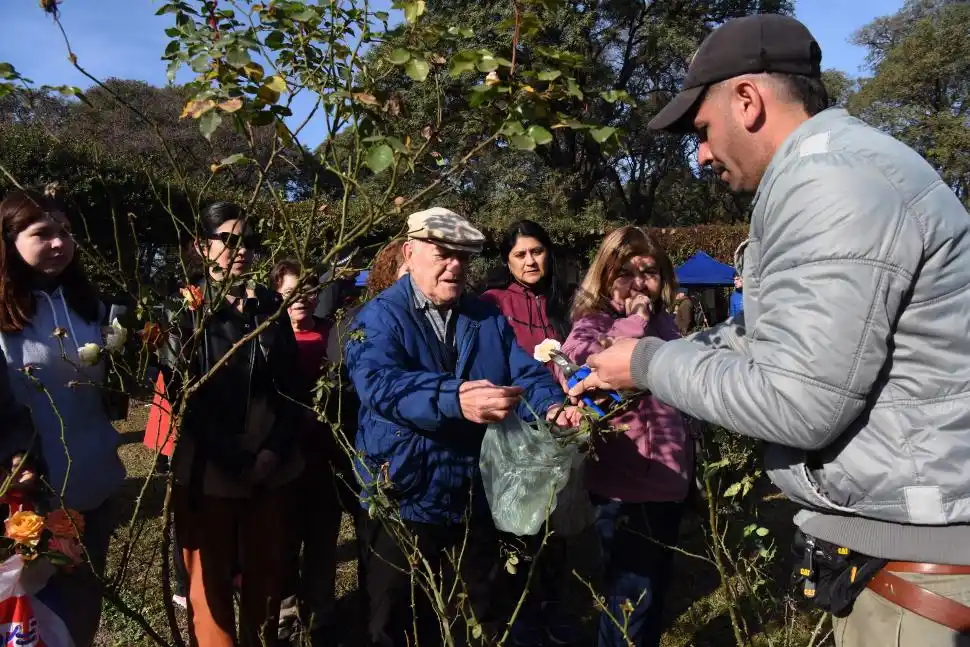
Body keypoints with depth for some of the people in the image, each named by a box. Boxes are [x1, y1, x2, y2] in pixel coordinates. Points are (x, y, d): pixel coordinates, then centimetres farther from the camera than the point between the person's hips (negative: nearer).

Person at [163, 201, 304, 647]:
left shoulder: (270, 305, 7)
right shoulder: (185, 308, -1)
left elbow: (292, 386, 5)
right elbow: (181, 393, -7)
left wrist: (273, 451, -7)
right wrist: (235, 460, -16)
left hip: (273, 468, 3)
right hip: (207, 471, -2)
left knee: (266, 579, 13)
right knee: (211, 585, 9)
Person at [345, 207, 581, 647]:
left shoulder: (489, 319, 8)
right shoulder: (380, 316, -10)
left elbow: (526, 373, -3)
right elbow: (379, 383, -28)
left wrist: (552, 407, -27)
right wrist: (455, 399, -46)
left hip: (482, 499, 4)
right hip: (405, 501, -4)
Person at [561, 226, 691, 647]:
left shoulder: (662, 321, 9)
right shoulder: (595, 321, -11)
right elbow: (579, 359, -36)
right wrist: (633, 324, -26)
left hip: (668, 480, 7)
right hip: (626, 486, -7)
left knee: (656, 587, 21)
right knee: (631, 594, 5)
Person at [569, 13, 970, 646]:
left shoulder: (829, 182, -23)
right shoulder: (836, 168, 13)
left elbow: (794, 402, -26)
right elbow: (757, 338, 18)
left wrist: (649, 363, -11)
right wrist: (619, 379, 16)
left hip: (913, 555, -10)